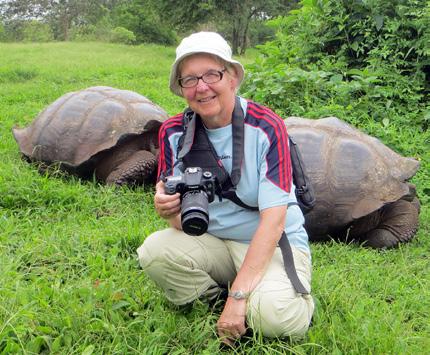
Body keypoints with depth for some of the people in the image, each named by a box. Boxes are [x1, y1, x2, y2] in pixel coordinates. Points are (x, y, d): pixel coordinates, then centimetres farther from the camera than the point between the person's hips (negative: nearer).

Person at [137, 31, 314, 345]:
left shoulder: (266, 127, -17)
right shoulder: (174, 132, -5)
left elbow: (273, 220, -21)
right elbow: (184, 223, -3)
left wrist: (238, 295, -26)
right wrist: (169, 211, -30)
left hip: (274, 245, -3)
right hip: (213, 243, 4)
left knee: (274, 315, -32)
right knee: (154, 251, -25)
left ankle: (300, 300, 5)